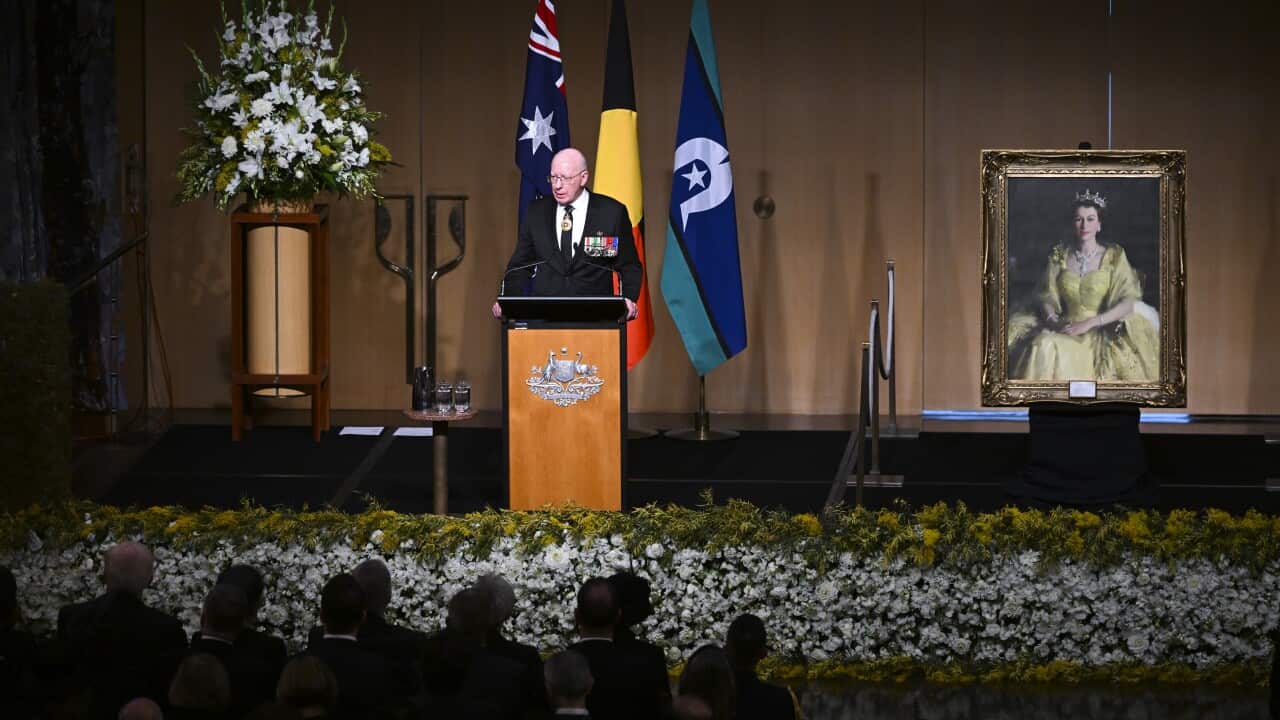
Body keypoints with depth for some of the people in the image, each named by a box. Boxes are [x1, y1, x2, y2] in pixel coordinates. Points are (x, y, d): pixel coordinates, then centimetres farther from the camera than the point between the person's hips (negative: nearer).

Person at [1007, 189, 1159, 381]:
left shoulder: (1114, 256, 0)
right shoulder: (1059, 256, 8)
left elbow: (1128, 303, -9)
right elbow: (1046, 297, 9)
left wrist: (1089, 323, -20)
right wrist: (1052, 320, -14)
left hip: (1101, 330, -3)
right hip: (1066, 327, 3)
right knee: (1044, 345, -29)